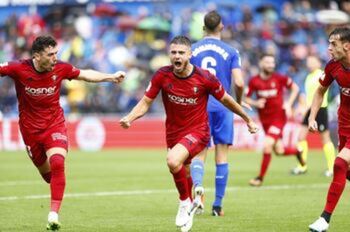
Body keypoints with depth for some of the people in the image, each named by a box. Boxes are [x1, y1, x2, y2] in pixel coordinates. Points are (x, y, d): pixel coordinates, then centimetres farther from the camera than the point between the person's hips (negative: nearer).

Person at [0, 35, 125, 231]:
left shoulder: (61, 68, -10)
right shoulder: (19, 69, -17)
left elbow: (84, 74, 7)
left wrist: (111, 77, 4)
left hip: (55, 125, 0)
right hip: (30, 129, 0)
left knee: (57, 164, -23)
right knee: (47, 173, 10)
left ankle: (54, 215, -26)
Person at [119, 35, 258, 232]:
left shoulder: (205, 78, -17)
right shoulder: (162, 76, -12)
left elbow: (226, 100, -2)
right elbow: (146, 102, -5)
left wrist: (248, 120, 8)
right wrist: (129, 118, -24)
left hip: (198, 131, -4)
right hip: (173, 132, 5)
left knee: (173, 160, -31)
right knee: (184, 176, 19)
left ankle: (186, 203, -7)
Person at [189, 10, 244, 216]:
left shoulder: (193, 50, 3)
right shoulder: (231, 52, -2)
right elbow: (239, 83, -10)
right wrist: (239, 102, 9)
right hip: (222, 107, -1)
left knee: (199, 154, 4)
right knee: (222, 155, 7)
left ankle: (198, 184, -28)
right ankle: (218, 205, 8)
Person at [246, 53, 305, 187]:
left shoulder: (279, 78, -7)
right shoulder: (254, 81, -4)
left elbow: (295, 88, 6)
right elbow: (246, 99, 5)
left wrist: (288, 103, -5)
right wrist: (255, 103, -15)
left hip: (278, 117, -3)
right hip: (265, 119, 3)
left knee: (267, 145, -19)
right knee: (279, 151, 6)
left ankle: (261, 177, -6)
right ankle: (296, 151, 42)